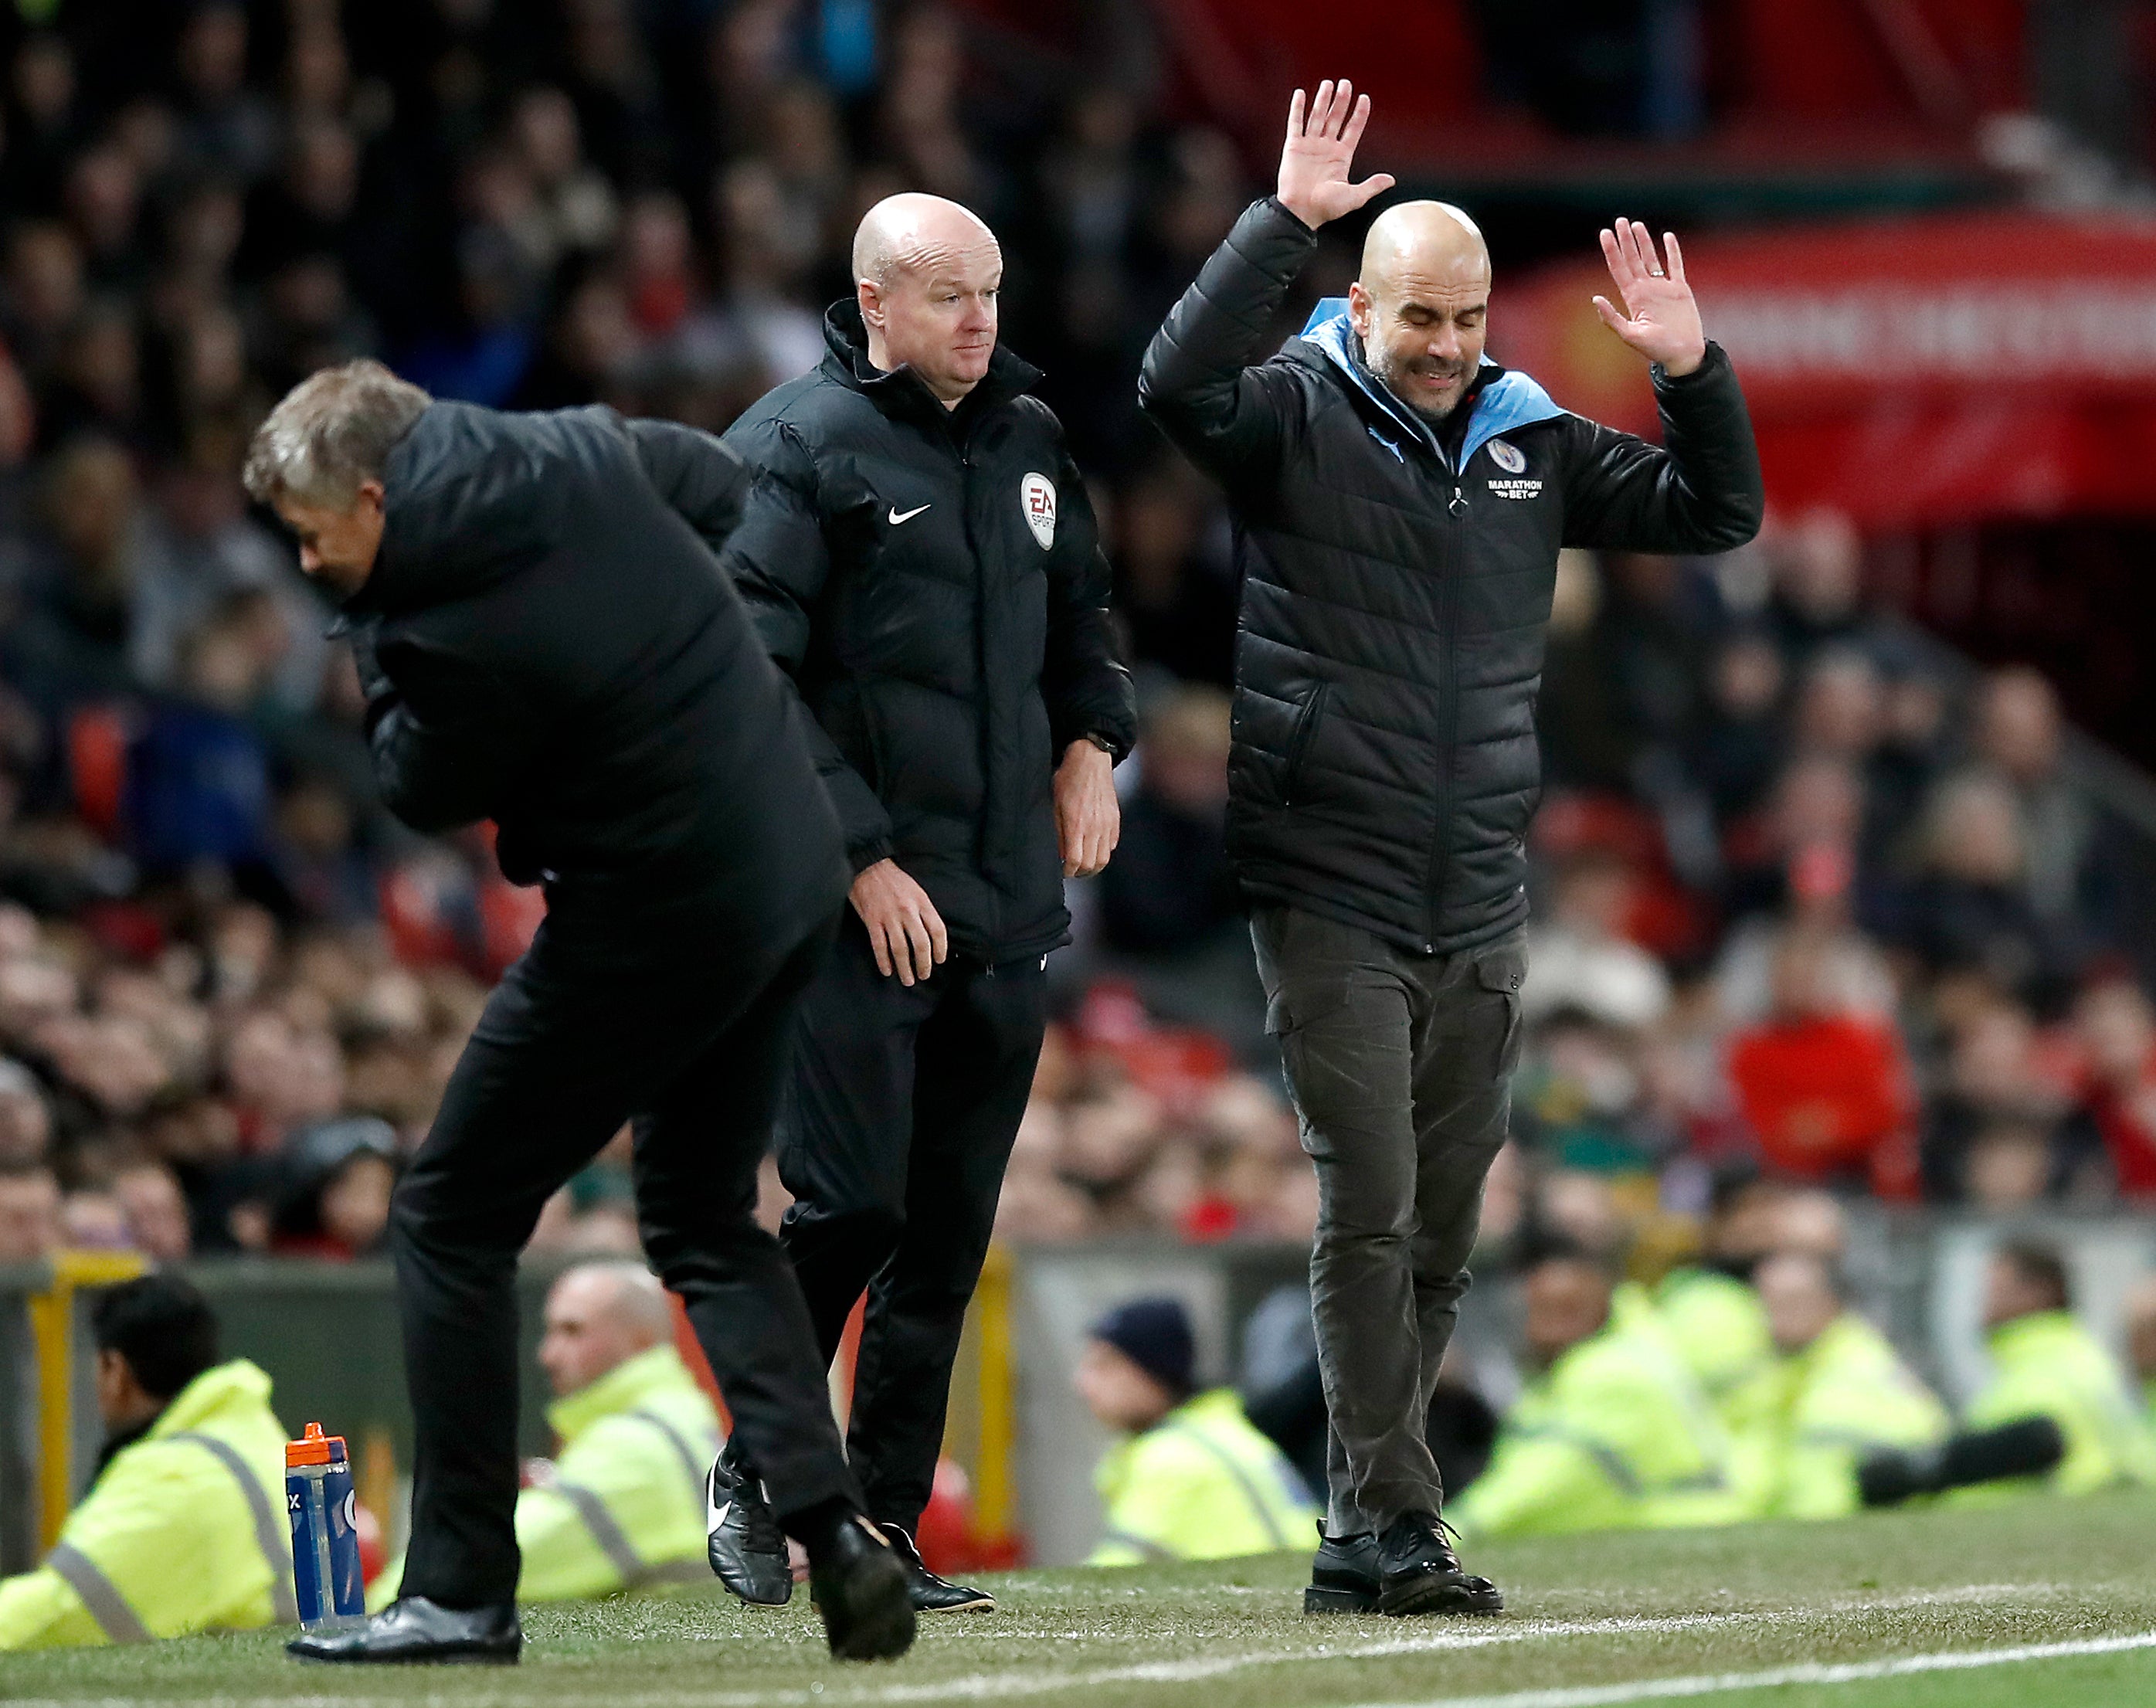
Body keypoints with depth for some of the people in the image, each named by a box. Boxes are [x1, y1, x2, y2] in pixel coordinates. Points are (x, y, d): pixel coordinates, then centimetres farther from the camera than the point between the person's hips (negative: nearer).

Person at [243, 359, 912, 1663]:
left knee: (451, 1216, 5)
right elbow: (716, 483, 20)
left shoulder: (447, 628, -23)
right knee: (707, 1221, 20)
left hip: (660, 918, -9)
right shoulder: (581, 453, -1)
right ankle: (834, 1530, 3)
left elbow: (425, 795, -5)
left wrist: (376, 640, -1)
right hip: (795, 864, 9)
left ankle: (463, 1591, 5)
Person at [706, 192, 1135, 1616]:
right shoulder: (795, 449, -7)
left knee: (952, 1231, 6)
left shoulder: (1028, 438, 14)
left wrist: (1094, 742, 10)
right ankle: (756, 1472, 11)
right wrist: (862, 858, -15)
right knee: (854, 1203, -10)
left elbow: (1084, 615, 29)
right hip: (859, 911, -6)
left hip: (1008, 910, 6)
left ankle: (885, 1528, 12)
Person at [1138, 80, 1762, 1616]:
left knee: (1444, 1232, 9)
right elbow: (1179, 384, -24)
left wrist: (1692, 374, -2)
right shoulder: (1297, 419, -3)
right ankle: (1391, 1517, -9)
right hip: (1331, 898, -5)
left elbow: (1716, 514, 15)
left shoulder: (1528, 441, 10)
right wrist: (1284, 223, -29)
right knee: (1370, 1216, -10)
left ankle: (1361, 1531, 18)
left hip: (1482, 913, 5)